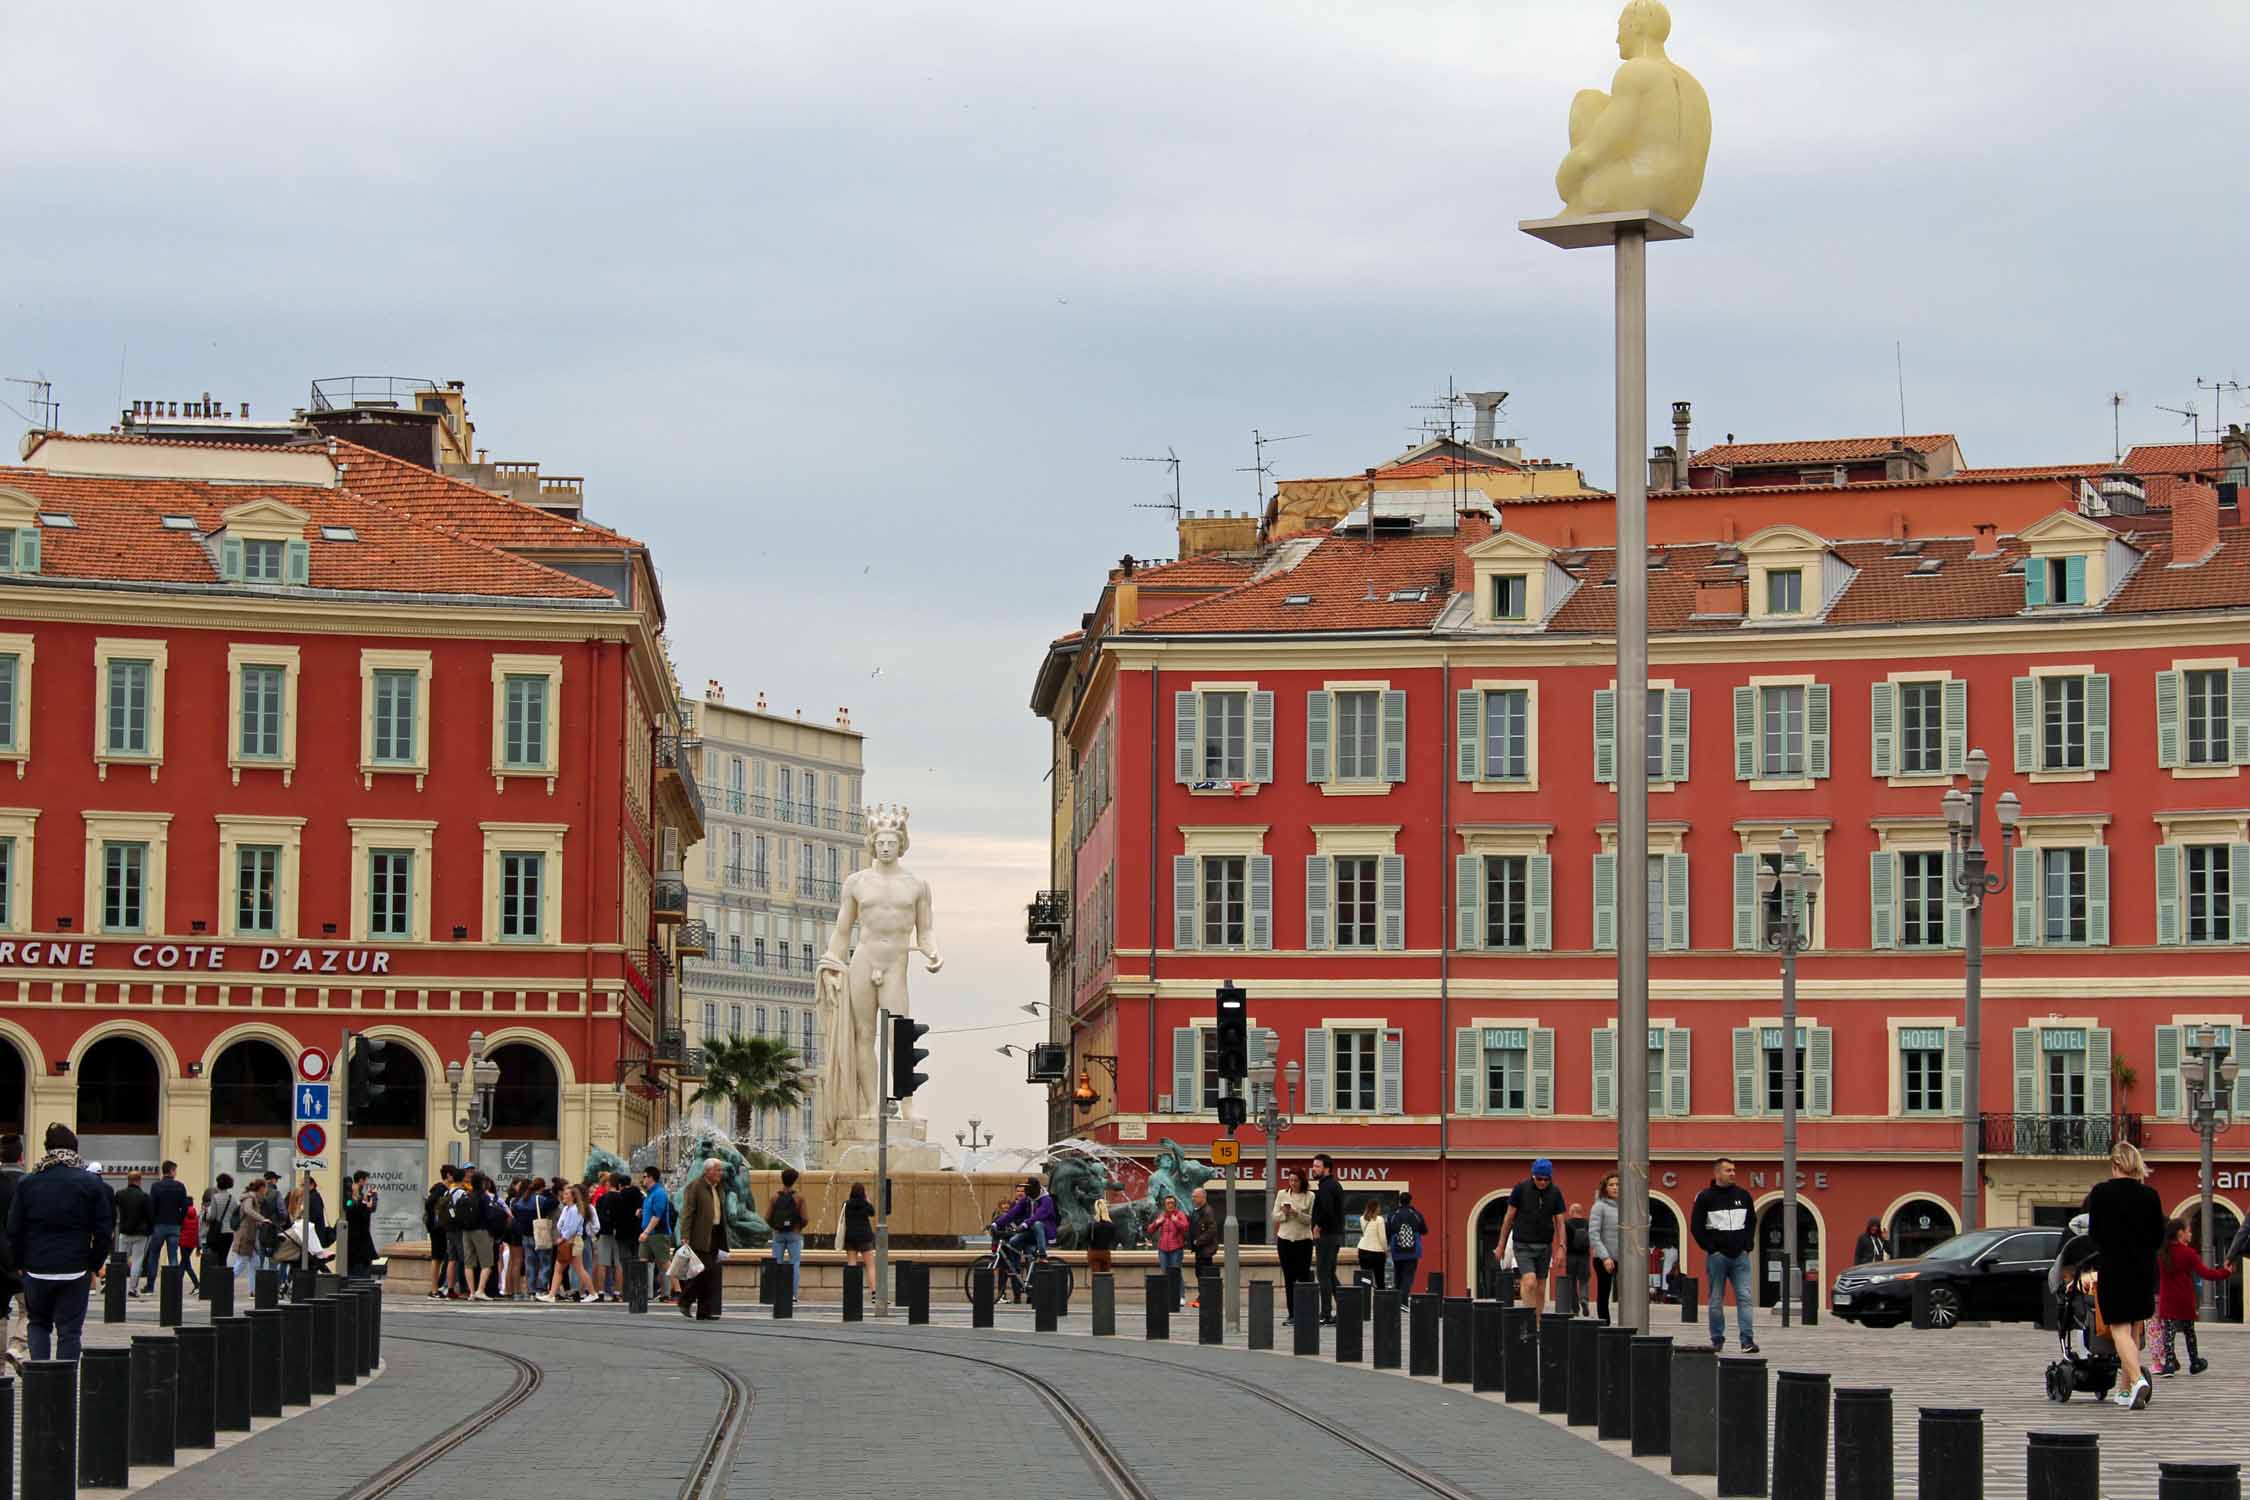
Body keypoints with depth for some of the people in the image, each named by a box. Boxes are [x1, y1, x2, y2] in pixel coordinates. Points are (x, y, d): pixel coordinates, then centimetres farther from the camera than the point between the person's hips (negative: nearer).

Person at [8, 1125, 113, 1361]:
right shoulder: (91, 1183, -2)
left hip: (36, 1270, 1)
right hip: (75, 1271, -1)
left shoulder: (27, 1183, 1)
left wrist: (18, 1263, 12)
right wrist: (94, 1265, 9)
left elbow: (13, 1229, 2)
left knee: (38, 1323, 17)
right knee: (69, 1332, 4)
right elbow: (104, 1231, -2)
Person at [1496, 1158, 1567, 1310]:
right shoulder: (1521, 1188, -5)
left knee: (1540, 1289, 5)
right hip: (1523, 1245, -3)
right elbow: (1509, 1217, 1)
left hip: (1544, 1246, 3)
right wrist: (1501, 1245, 3)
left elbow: (1560, 1222, 3)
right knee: (1530, 1282, -19)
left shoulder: (1555, 1192, 2)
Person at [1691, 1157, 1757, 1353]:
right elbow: (1696, 1227, -1)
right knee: (1716, 1300, 4)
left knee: (1745, 1297, -8)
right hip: (1717, 1256, -2)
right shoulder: (1705, 1197, -1)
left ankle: (1747, 1340, -11)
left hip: (1740, 1255, 2)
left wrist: (1747, 1246, 6)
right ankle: (1717, 1340, 13)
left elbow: (1751, 1223, 19)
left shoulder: (1743, 1196, 9)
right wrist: (1711, 1248, -7)